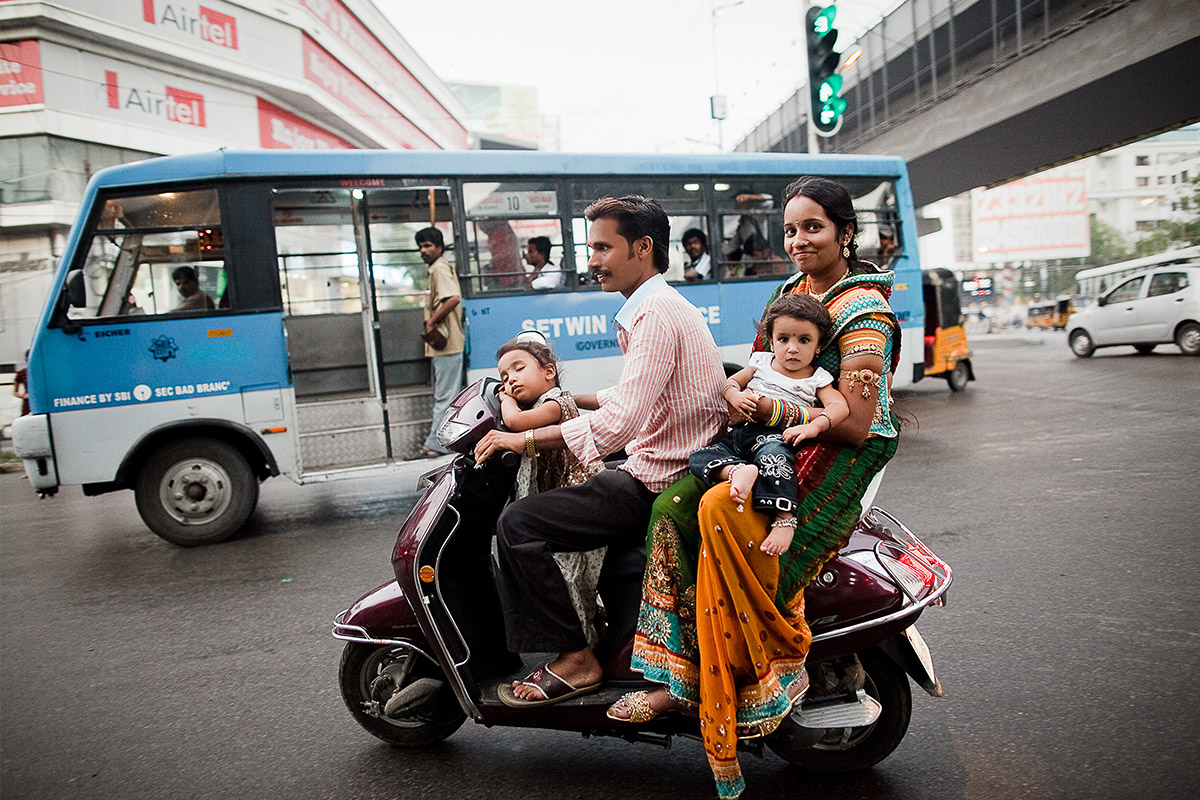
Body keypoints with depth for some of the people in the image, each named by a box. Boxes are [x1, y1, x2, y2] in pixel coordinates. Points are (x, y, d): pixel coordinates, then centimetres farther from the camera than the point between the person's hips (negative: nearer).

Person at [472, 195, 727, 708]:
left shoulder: (657, 315, -19)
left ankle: (574, 660, -3)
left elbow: (620, 421, -29)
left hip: (659, 484, -11)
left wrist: (526, 439, -22)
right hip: (674, 470, 11)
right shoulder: (661, 307, 15)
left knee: (519, 525, -15)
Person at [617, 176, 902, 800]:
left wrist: (769, 409, -25)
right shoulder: (791, 290, 15)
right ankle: (676, 677, -11)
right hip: (775, 447, 8)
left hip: (839, 461, -7)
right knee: (675, 504, -17)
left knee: (721, 511, -32)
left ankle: (785, 657, -10)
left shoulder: (863, 310, -9)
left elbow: (855, 422, -18)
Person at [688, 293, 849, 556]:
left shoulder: (817, 378, 9)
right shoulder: (762, 362, 20)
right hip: (741, 433, 5)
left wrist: (813, 426, -24)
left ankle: (784, 518, -45)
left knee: (772, 454, -41)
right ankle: (738, 470, -44)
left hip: (776, 436, -5)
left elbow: (840, 406, -4)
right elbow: (731, 381, 25)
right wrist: (735, 395, -1)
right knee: (700, 458, -19)